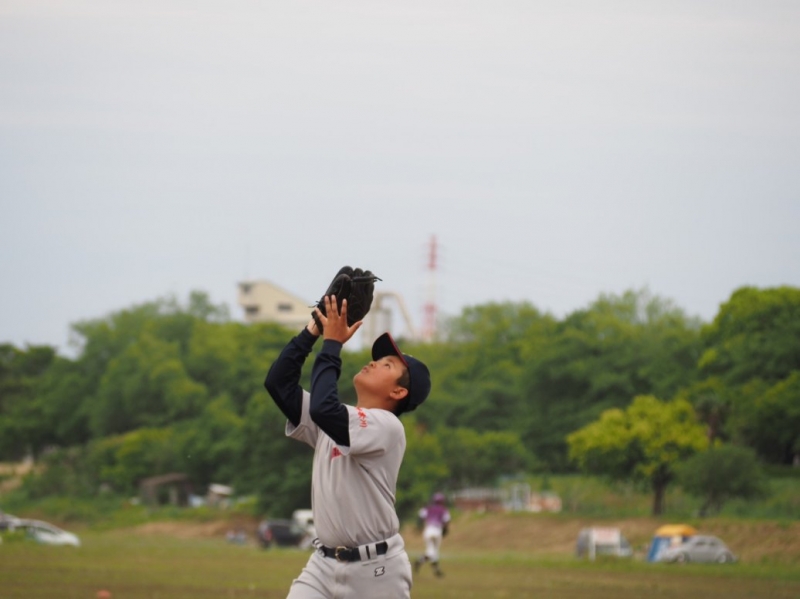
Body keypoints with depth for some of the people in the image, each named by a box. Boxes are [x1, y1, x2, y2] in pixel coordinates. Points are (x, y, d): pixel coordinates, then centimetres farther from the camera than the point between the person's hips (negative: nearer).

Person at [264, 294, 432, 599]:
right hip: (324, 564, 7)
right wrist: (313, 330, 0)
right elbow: (278, 382, 7)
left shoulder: (387, 426, -13)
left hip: (375, 570, -7)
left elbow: (323, 408, -28)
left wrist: (332, 343, -18)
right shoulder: (336, 421, 11)